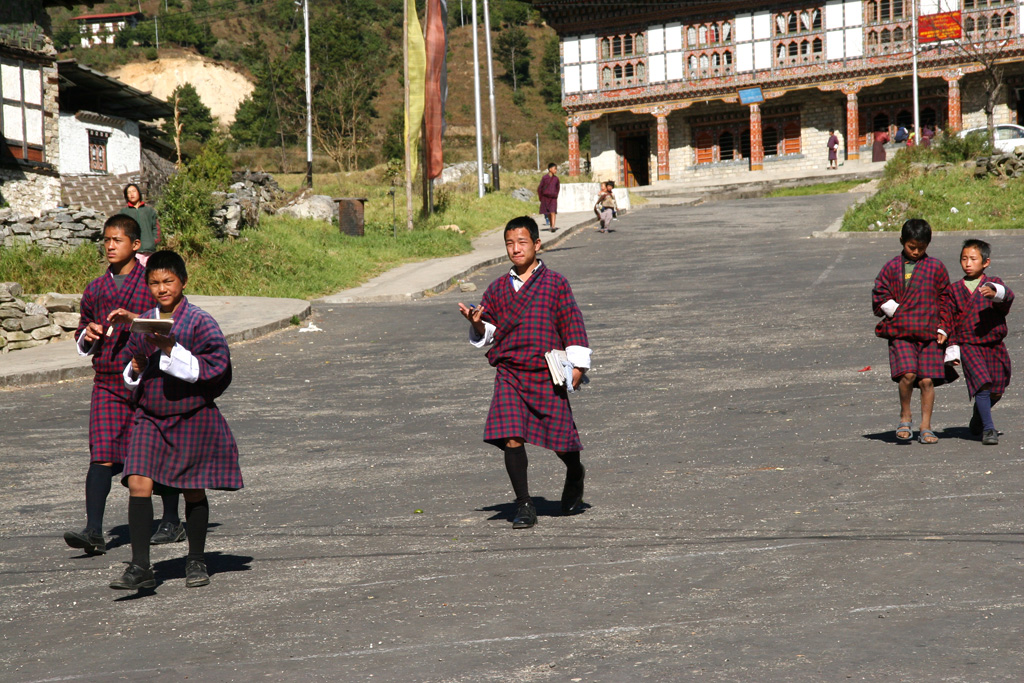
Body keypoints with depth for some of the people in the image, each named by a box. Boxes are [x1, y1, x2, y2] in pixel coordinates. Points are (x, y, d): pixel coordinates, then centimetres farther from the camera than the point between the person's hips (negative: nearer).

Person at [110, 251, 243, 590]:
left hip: (192, 418, -3)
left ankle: (196, 561, 27)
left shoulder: (200, 321, -9)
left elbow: (215, 368, -17)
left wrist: (171, 350, -24)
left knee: (193, 491, 8)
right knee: (138, 484, -11)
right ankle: (140, 567, -10)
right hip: (150, 418, 4)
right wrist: (135, 371, -3)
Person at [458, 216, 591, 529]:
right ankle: (524, 506, -2)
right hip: (509, 373, 2)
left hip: (548, 375, -2)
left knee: (560, 437, 2)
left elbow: (572, 323, 3)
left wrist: (577, 365, -3)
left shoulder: (555, 284, 2)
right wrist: (477, 324, -7)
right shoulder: (498, 289, 11)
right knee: (511, 437, -12)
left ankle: (575, 473, 38)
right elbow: (488, 333, 15)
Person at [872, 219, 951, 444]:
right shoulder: (892, 267, 7)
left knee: (927, 380, -2)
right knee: (908, 374, -18)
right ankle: (905, 416, 3)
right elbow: (880, 296, 8)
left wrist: (941, 328, 6)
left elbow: (945, 298, 12)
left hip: (928, 332, 1)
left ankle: (926, 426, 9)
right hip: (900, 332, -1)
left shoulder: (935, 267, 8)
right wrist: (899, 314, -5)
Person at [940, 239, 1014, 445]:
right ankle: (988, 429, -13)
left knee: (996, 390, 8)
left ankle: (978, 418, 36)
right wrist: (952, 349, 6)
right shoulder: (954, 290, 9)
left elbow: (1008, 297, -16)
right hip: (968, 345, -1)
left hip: (994, 345, 1)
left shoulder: (993, 284, 6)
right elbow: (947, 320, 12)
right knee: (982, 384, -19)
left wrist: (996, 292, -39)